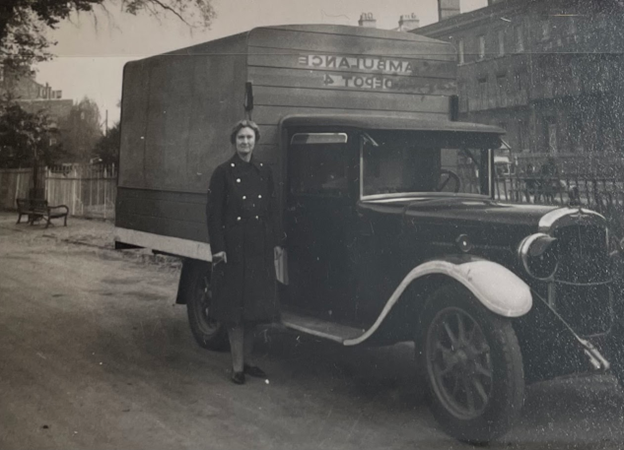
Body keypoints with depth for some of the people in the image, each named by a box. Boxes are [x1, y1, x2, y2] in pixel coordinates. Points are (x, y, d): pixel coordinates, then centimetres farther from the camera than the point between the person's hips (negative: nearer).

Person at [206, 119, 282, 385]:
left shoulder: (264, 171, 10)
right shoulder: (223, 173, -3)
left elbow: (272, 209, 13)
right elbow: (213, 212, -5)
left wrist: (275, 242, 9)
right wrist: (217, 248, -11)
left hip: (260, 248, 4)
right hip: (234, 246, -4)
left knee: (255, 303, 10)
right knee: (235, 306, -1)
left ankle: (248, 360, 23)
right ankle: (237, 366, 6)